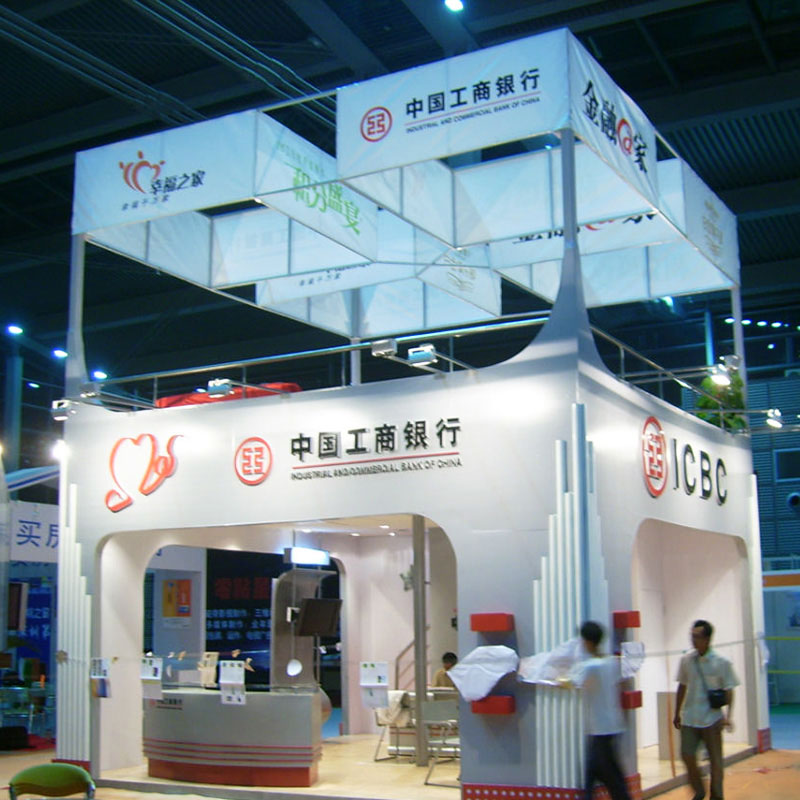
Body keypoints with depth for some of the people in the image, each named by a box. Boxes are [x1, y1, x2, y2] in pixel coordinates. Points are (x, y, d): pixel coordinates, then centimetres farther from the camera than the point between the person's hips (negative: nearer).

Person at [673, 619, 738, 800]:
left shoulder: (721, 663, -9)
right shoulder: (686, 660, 0)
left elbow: (728, 691, -6)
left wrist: (728, 716, -17)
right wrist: (677, 713, 13)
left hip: (712, 719, -3)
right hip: (689, 718, 3)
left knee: (715, 759, 4)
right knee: (687, 755, 0)